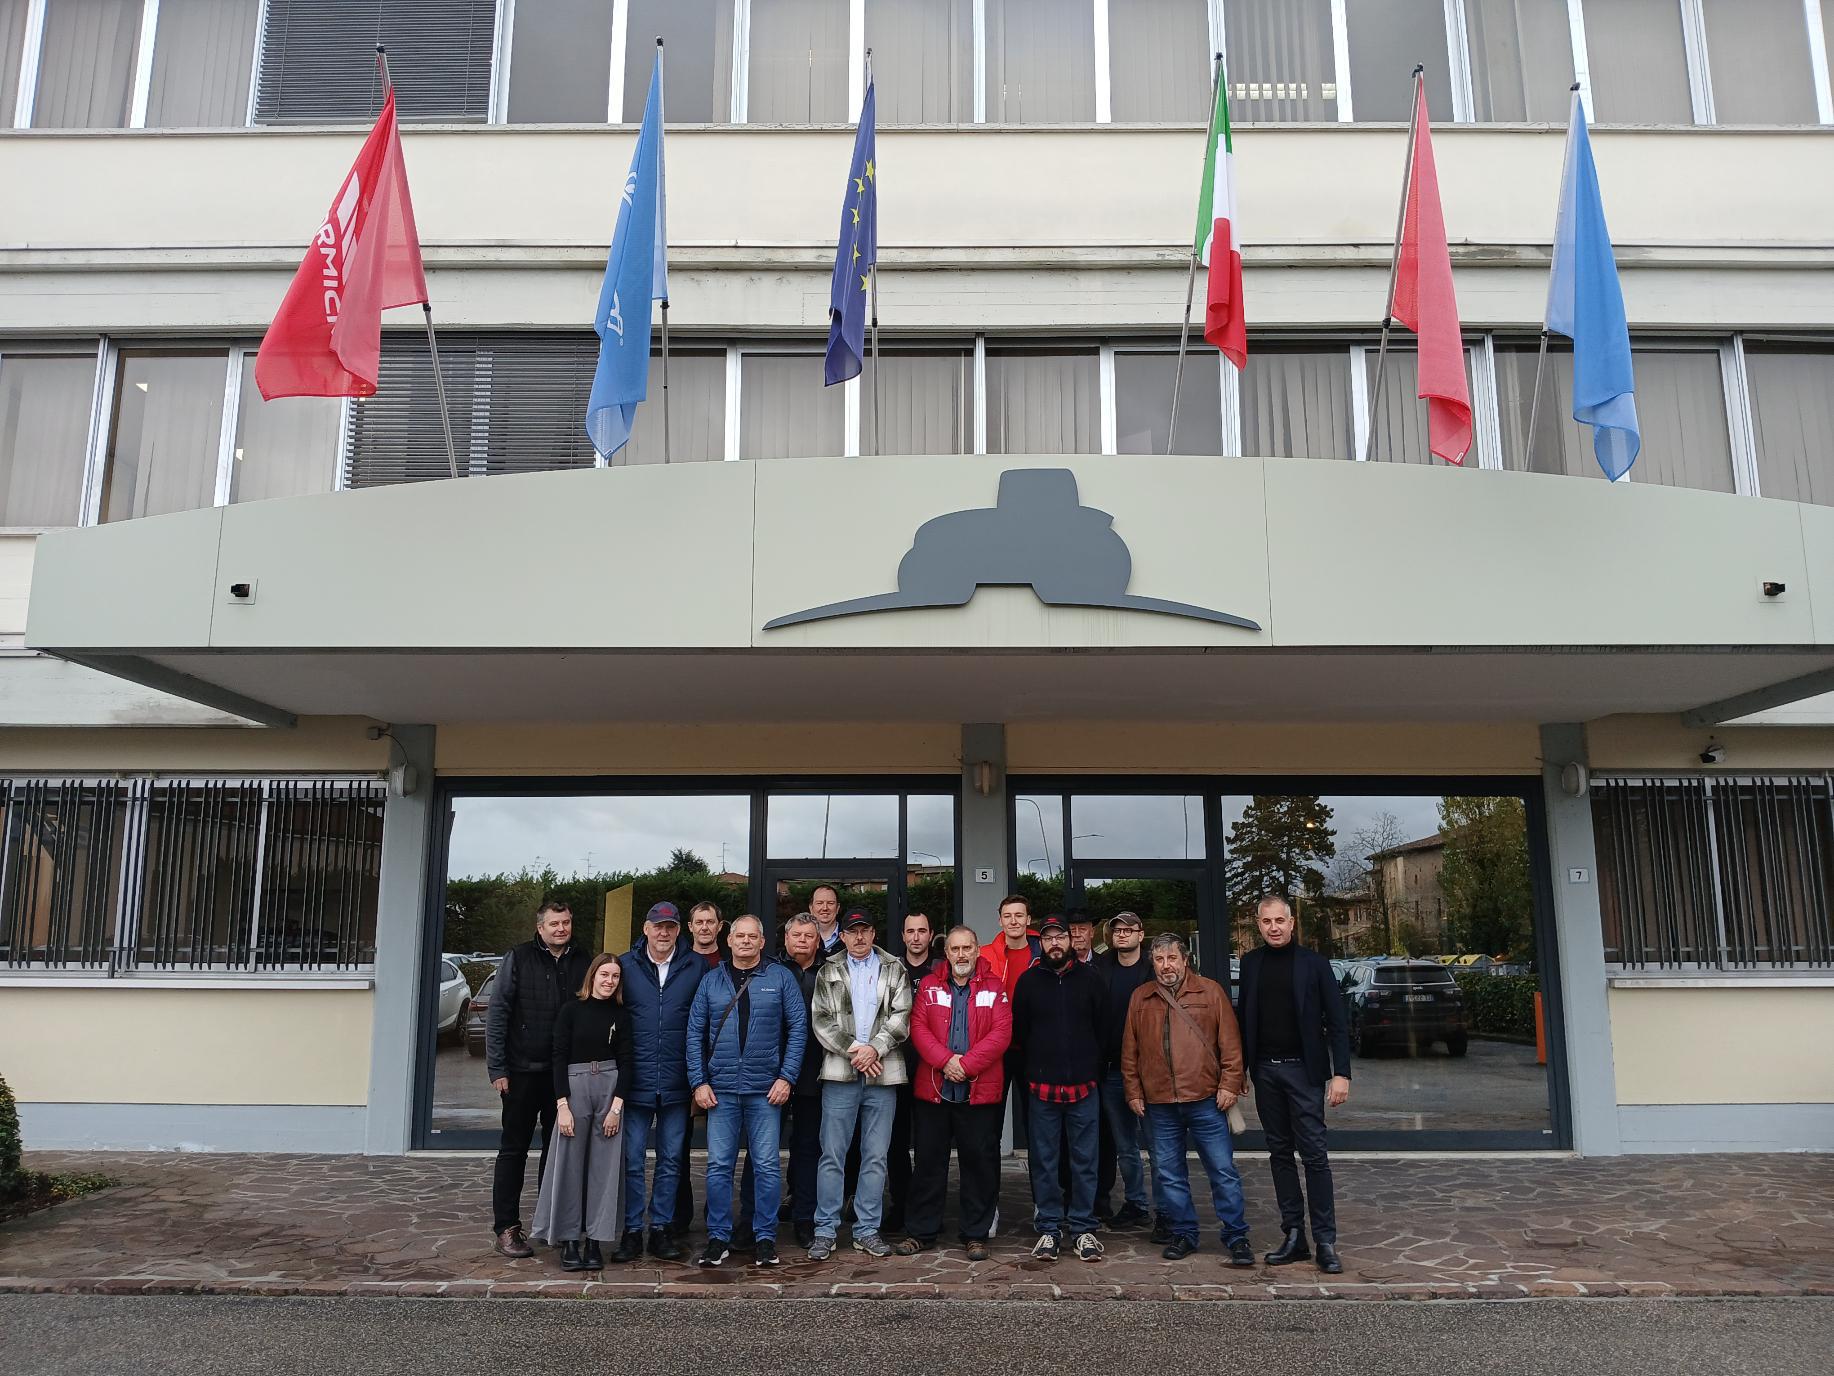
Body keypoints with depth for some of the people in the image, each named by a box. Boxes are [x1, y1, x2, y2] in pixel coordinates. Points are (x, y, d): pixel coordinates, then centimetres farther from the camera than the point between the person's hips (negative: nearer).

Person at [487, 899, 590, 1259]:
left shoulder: (582, 961, 5)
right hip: (523, 1069, -3)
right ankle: (506, 1227, 10)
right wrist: (497, 1068, -10)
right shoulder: (519, 958, -3)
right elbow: (497, 1013, -5)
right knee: (514, 1148, 4)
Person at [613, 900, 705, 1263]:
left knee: (671, 1159, 9)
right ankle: (632, 1230, 15)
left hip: (676, 1082, 1)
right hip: (636, 1080, 0)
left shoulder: (697, 968, 2)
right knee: (632, 1159, 4)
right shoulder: (625, 965, 2)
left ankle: (661, 1227, 20)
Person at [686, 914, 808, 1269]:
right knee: (719, 1165, 4)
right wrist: (698, 1081, -1)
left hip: (765, 1089, -1)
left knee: (767, 1165, 1)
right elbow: (695, 1032, 6)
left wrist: (787, 1077, -7)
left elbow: (798, 1028, 0)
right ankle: (718, 1238, 15)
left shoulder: (780, 977, 2)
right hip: (720, 1088, 2)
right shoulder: (712, 980, 7)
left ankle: (765, 1238, 13)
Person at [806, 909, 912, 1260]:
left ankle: (867, 1229, 16)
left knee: (876, 1157, 6)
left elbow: (901, 1017, 0)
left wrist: (874, 1048, -13)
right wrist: (853, 1050, -10)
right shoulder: (829, 973, 11)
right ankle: (825, 1230, 10)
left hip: (883, 1074, 1)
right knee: (832, 1155, 1)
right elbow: (822, 1020, 1)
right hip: (840, 1073, 0)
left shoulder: (894, 971, 10)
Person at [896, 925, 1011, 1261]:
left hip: (980, 1091, -1)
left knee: (979, 1162, 6)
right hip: (932, 1090, 1)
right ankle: (920, 1232, 19)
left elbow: (1001, 1034, -7)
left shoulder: (995, 987, 2)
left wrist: (967, 1064, -16)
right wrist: (945, 1060, -16)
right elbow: (918, 1028, -2)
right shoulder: (929, 985, 7)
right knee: (928, 1161, 9)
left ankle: (975, 1234, 18)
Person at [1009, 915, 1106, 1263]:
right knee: (1044, 1162, 6)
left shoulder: (1089, 978, 4)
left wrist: (1095, 1071, 4)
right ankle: (1049, 1228, 16)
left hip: (1083, 1086, 0)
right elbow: (1019, 1032, 6)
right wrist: (1026, 1076, 3)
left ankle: (1083, 1228, 15)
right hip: (1041, 1087, 0)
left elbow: (1102, 1028, 7)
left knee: (1085, 1161, 5)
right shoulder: (1028, 981, 4)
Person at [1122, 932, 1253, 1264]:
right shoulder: (1140, 998, 8)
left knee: (1223, 1170, 1)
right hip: (1158, 1103, 3)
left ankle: (1236, 1236, 12)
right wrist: (1133, 1092, 7)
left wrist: (1230, 1084, -5)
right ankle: (1182, 1233, 22)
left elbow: (1230, 1042, 0)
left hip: (1205, 1099, -3)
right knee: (1168, 1174, 9)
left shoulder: (1210, 991, 1)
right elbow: (1130, 1050, 10)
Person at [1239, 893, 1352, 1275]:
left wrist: (1341, 1073, -12)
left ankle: (1325, 1242, 1)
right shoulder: (1251, 963, 7)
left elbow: (1337, 1021, -5)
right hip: (1265, 1071, 4)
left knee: (1314, 1154, -4)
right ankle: (1293, 1236, 15)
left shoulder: (1313, 963, -5)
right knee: (1280, 1153, 8)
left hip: (1303, 1070, -4)